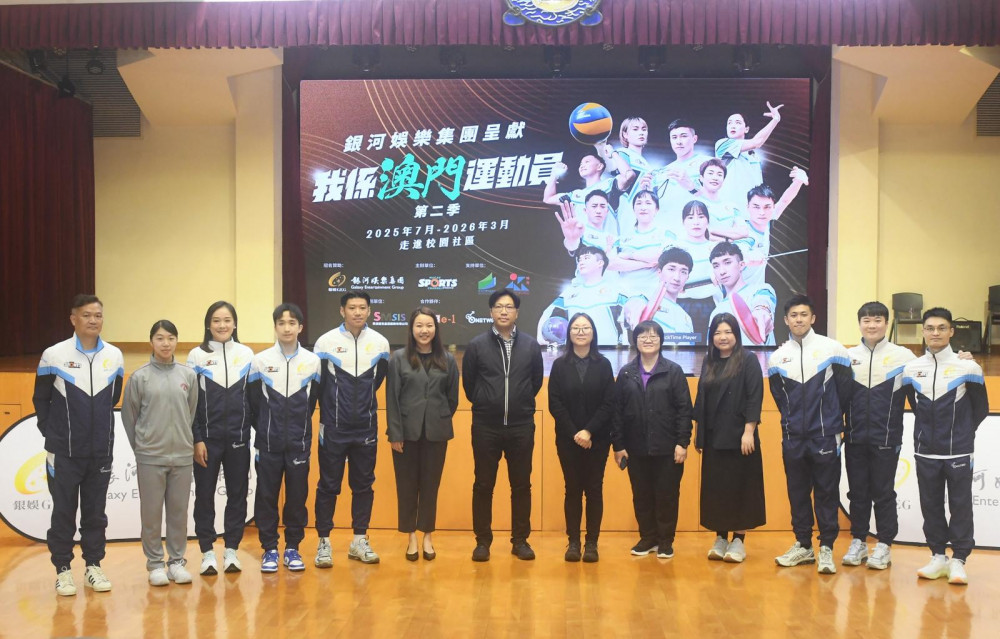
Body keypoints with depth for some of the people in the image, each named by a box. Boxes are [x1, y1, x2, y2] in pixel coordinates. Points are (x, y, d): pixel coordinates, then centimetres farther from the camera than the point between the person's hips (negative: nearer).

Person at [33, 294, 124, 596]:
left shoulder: (115, 356, 1)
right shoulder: (53, 355, -7)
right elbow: (41, 400, 2)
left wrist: (100, 428, 11)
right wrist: (52, 435, 3)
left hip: (101, 451, 2)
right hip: (64, 452, -2)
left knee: (96, 512, 10)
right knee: (64, 512, 5)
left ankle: (93, 566, 22)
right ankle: (63, 570, 17)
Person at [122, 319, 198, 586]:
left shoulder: (188, 375, 4)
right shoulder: (139, 377, -3)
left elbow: (192, 413, 9)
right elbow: (129, 415, 3)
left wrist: (184, 440, 7)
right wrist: (141, 445, 5)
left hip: (182, 455, 2)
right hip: (150, 456, -2)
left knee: (179, 511, 9)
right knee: (152, 512, 5)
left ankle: (177, 561, 19)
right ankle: (155, 563, 16)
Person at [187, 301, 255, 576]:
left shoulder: (246, 354, 5)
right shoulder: (197, 356, 0)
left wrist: (255, 433, 2)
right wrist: (196, 439, -7)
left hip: (238, 437, 2)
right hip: (207, 437, -1)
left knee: (238, 493, 6)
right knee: (205, 494, 4)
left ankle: (231, 550, 16)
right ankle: (207, 552, 14)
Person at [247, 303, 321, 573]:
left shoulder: (312, 361, 2)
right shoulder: (260, 361, -1)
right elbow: (253, 403, 4)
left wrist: (299, 427, 12)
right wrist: (263, 430, 9)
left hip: (299, 444, 1)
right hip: (268, 444, -1)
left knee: (297, 496, 5)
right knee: (266, 497, 3)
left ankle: (293, 548, 17)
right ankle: (269, 549, 15)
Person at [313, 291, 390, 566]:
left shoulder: (380, 343, 1)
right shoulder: (326, 342, -6)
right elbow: (317, 383, 2)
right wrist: (329, 412, 7)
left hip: (366, 427, 3)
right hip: (333, 428, -2)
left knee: (363, 485, 9)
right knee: (328, 485, 3)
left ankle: (360, 540, 20)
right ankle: (323, 542, 13)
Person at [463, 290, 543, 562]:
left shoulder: (531, 345, 1)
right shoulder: (477, 345, -2)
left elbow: (536, 381, 12)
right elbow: (468, 383, 6)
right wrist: (484, 404, 10)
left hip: (521, 427, 1)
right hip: (486, 427, -1)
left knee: (521, 485, 8)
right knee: (483, 485, 6)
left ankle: (520, 540, 20)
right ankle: (483, 540, 17)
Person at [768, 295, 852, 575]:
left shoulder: (832, 349, -2)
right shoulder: (777, 357, 5)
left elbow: (845, 390, 3)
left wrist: (835, 421, 8)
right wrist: (793, 421, 11)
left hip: (825, 437, -3)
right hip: (793, 438, 3)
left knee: (827, 493, 1)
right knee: (797, 493, 9)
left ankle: (826, 548, 9)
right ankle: (803, 545, 20)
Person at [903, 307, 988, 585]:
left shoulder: (967, 367, -5)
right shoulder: (911, 369, 2)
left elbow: (981, 409, 5)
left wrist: (961, 433, 6)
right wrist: (929, 429, 9)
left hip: (958, 453, -3)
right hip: (925, 452, 3)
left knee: (960, 507, 2)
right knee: (931, 506, 8)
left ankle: (958, 560, 10)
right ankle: (938, 557, 19)